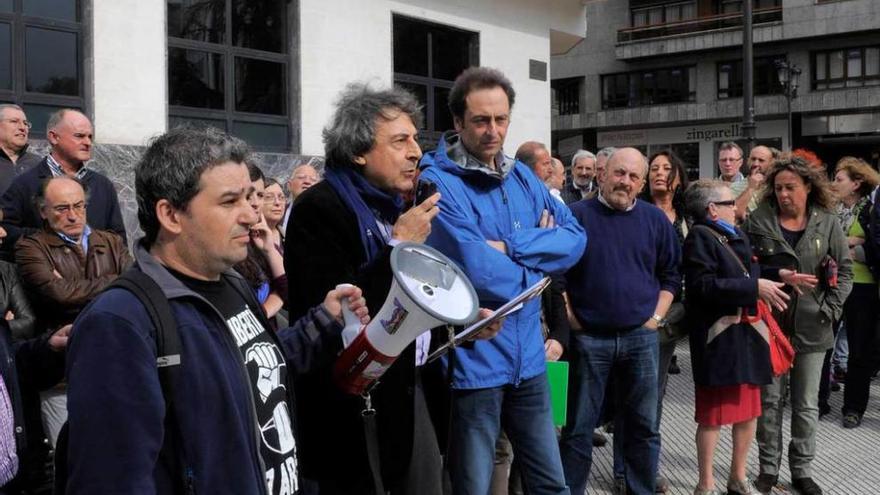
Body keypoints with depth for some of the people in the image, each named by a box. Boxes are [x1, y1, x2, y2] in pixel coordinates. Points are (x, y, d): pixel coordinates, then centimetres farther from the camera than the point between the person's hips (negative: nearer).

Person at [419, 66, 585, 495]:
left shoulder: (522, 177, 9)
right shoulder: (436, 182, -15)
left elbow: (575, 237, 0)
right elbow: (476, 271, -24)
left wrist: (509, 246, -15)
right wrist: (536, 262, -6)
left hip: (528, 357, 7)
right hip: (472, 362, -6)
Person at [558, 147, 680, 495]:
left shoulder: (656, 220, 6)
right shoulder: (576, 215, -2)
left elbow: (671, 275, 14)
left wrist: (656, 317, 3)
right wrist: (569, 317, -4)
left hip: (641, 337, 3)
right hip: (589, 337, -2)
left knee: (643, 425, 11)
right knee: (579, 427, 5)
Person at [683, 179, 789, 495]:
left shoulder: (737, 236, 15)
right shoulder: (700, 236, -11)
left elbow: (747, 273, 19)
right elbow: (702, 286, -22)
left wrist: (772, 278, 1)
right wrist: (754, 287, -21)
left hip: (746, 334, 8)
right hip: (719, 338, -8)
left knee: (748, 409, 16)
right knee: (713, 413, 2)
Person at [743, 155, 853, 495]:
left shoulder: (827, 223, 2)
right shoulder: (757, 222, -2)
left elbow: (844, 270, 5)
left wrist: (830, 309, -6)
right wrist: (779, 275, -18)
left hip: (811, 327, 1)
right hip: (769, 323, -1)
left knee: (806, 403, 9)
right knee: (769, 400, 7)